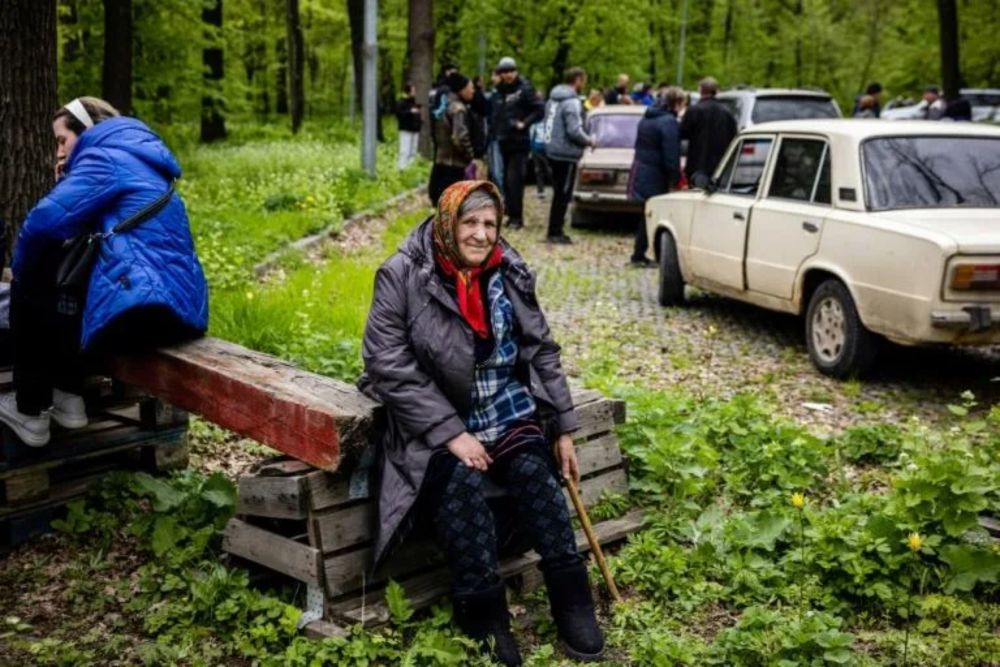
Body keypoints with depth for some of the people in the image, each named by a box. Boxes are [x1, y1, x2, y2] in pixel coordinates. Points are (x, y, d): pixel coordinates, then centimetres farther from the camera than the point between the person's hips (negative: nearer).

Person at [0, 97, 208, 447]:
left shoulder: (105, 157, -2)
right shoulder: (139, 161, 27)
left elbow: (45, 222, -14)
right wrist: (66, 183, 19)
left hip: (141, 309, -10)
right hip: (180, 309, 10)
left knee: (28, 296, 14)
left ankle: (30, 414, 21)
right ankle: (68, 397, 30)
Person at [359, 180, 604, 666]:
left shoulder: (509, 274, 5)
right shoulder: (402, 277, -9)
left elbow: (542, 352, 13)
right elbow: (390, 367, -15)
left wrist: (563, 429, 10)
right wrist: (451, 432, -19)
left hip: (509, 414, 4)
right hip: (435, 425, -3)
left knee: (535, 475, -24)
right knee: (461, 486, -30)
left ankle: (571, 599, -12)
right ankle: (484, 614, -16)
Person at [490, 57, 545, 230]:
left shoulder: (524, 89, -6)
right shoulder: (499, 92, 14)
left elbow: (540, 109, -11)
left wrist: (524, 123, -16)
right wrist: (495, 133, 11)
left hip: (519, 142, -7)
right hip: (503, 142, 7)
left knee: (514, 180, -11)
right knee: (506, 181, 8)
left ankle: (517, 217, -6)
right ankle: (512, 214, 16)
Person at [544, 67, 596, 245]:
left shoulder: (554, 98, 11)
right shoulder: (572, 102, -17)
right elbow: (574, 131, -23)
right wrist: (590, 141, -6)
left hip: (553, 151, 9)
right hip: (566, 154, -9)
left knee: (559, 193, 16)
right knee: (563, 195, -1)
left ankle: (554, 231, 21)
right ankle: (555, 232, 2)